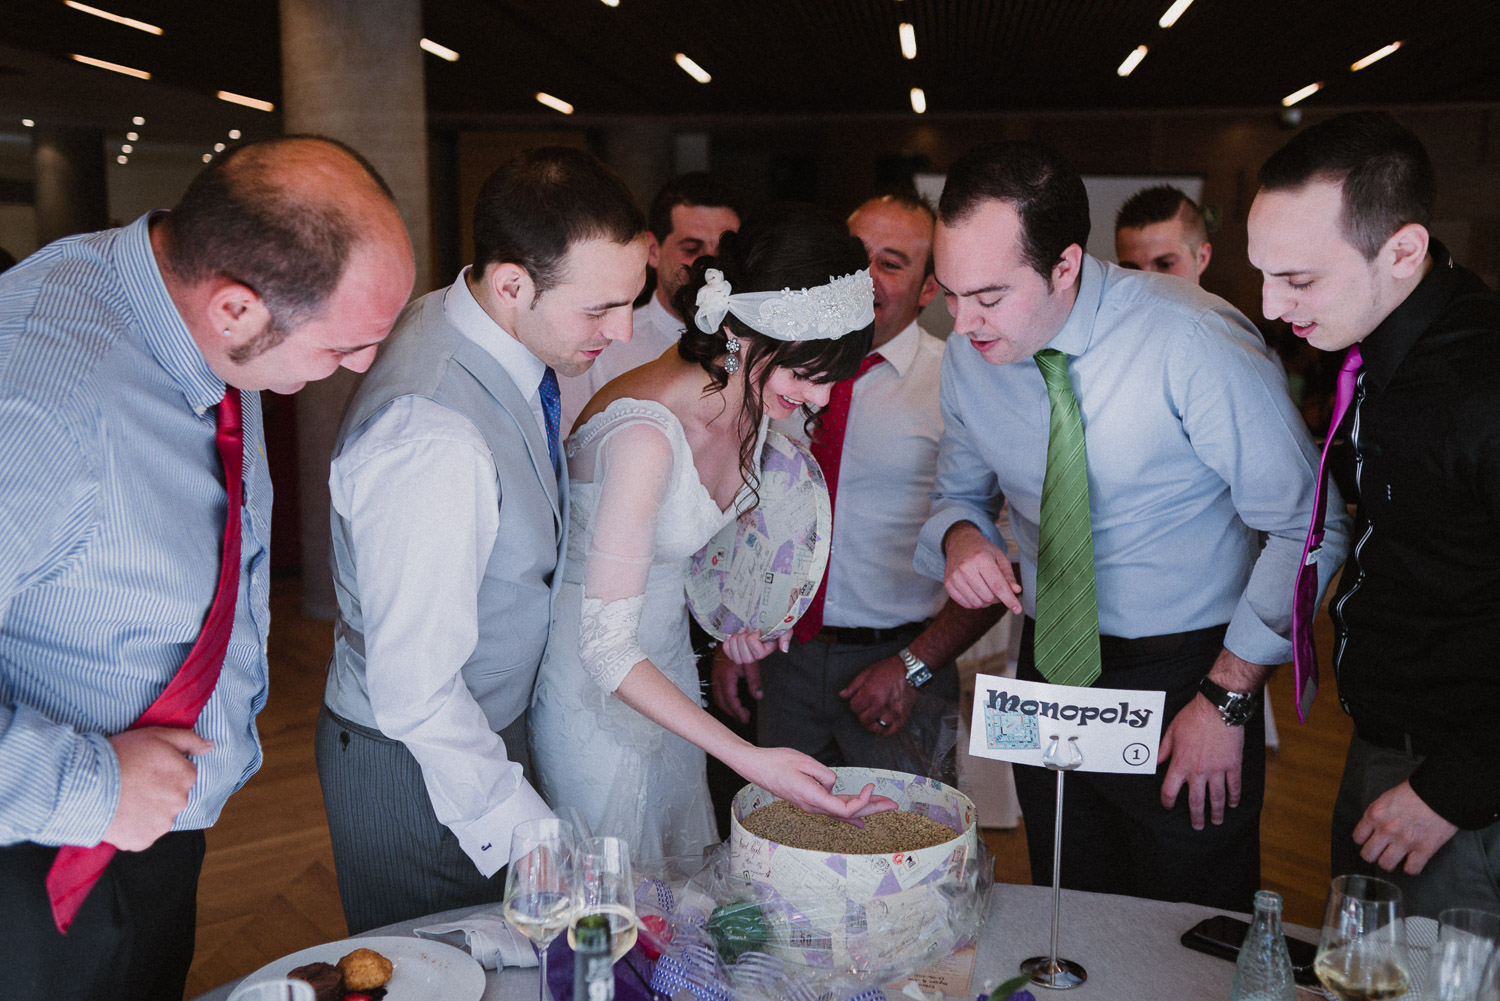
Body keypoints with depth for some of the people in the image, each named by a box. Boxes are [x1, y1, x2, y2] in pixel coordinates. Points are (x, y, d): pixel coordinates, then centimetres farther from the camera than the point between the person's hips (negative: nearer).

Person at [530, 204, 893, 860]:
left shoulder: (753, 399, -8)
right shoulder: (646, 431, -33)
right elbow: (607, 646, -31)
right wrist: (751, 760, -37)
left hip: (669, 663, 7)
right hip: (596, 684, -7)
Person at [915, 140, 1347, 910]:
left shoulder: (1193, 342, -22)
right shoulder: (969, 355, -6)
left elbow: (1306, 528, -14)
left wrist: (1227, 700, -14)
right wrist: (959, 536, -15)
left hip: (1190, 673, -4)